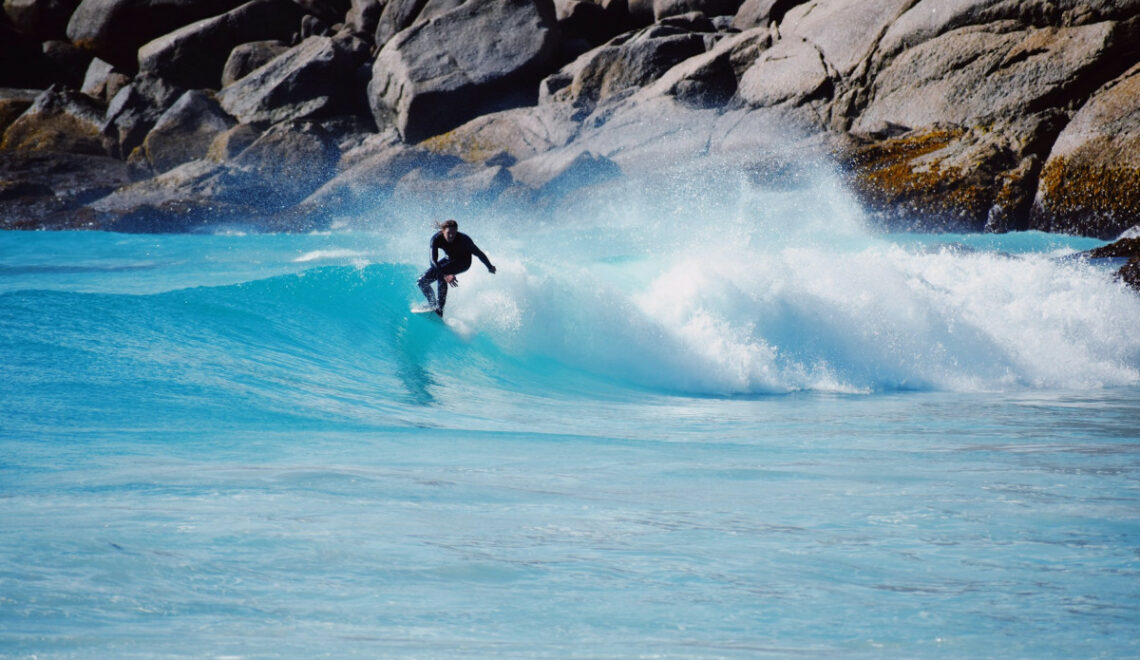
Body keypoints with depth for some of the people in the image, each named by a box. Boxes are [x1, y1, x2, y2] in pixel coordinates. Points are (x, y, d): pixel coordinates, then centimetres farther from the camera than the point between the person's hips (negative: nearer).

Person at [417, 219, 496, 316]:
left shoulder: (463, 239, -32)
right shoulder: (436, 239, -27)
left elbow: (478, 253, -17)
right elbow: (433, 261, -35)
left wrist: (490, 267, -4)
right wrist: (445, 276, -50)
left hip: (464, 262, -4)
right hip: (449, 259, 4)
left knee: (440, 274, -32)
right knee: (422, 281, -6)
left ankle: (439, 309, -30)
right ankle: (433, 304, 17)